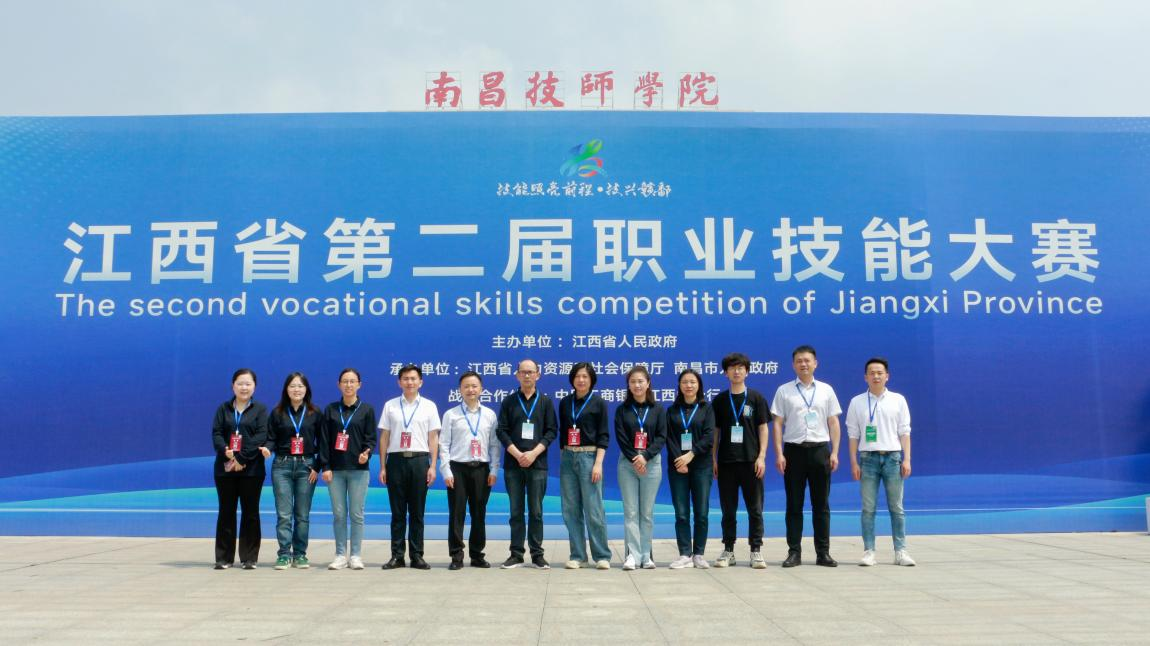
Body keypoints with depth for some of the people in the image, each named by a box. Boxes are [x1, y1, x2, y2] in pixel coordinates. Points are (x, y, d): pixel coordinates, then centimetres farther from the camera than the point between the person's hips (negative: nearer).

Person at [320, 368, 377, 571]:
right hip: (335, 469, 2)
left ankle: (356, 556, 9)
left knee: (356, 513, 1)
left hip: (358, 469, -1)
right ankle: (341, 555, 11)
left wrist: (366, 453, -18)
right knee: (338, 514, 4)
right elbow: (324, 440, 6)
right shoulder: (330, 409, 8)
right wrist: (325, 466, -1)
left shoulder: (366, 409, 4)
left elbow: (371, 438, 2)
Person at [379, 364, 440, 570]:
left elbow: (433, 438, 5)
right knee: (397, 512, 4)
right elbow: (384, 437, 9)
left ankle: (417, 556, 10)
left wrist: (432, 466, -2)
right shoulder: (390, 406, 8)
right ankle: (397, 555, 10)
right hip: (396, 460, 1)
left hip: (419, 460, 0)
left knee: (417, 512, 4)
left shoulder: (429, 406, 6)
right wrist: (382, 467, 4)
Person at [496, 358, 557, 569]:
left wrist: (533, 453, -11)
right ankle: (516, 554, 10)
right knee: (516, 511, 5)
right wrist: (517, 454, -10)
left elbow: (552, 431, 1)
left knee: (536, 511, 2)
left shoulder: (545, 402, 7)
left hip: (537, 464, -1)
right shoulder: (508, 402, 8)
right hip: (513, 464, 1)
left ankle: (537, 554, 9)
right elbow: (502, 431, 2)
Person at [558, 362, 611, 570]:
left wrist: (598, 463, -11)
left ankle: (602, 556, 4)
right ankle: (577, 555, 13)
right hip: (568, 458, 4)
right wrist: (563, 457, 12)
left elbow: (603, 435, -3)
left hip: (589, 457, -4)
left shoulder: (598, 403, 0)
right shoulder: (565, 402, 11)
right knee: (571, 510, 4)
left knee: (593, 509, -6)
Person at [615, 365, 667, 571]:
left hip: (651, 463, 0)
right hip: (627, 463, 0)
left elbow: (661, 437, -1)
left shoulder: (657, 409, 5)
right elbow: (620, 437, -1)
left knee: (647, 512, 3)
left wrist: (645, 456, -13)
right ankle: (632, 554, 0)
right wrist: (634, 459, -11)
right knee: (630, 511, -1)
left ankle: (646, 555, 10)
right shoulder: (622, 409, 5)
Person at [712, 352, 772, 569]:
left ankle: (756, 551, 9)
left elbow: (763, 428, 2)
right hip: (726, 461, 1)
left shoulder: (756, 398, 3)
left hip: (750, 461, -1)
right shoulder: (719, 400, 8)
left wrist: (761, 456, -7)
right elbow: (715, 431, 10)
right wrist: (713, 459, 4)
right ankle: (728, 551, 15)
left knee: (755, 508, 1)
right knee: (728, 509, 7)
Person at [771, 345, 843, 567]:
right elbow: (778, 424, 2)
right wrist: (779, 454, -6)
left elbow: (833, 423, 8)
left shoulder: (826, 390, 9)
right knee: (794, 505, 3)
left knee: (821, 505, 5)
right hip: (794, 450, -1)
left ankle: (823, 553, 12)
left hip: (820, 449, 1)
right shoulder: (784, 391, 4)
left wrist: (835, 452, 0)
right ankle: (794, 552, 10)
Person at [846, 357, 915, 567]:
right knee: (868, 508, 1)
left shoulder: (898, 400, 6)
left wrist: (907, 459, -2)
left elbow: (904, 432, 6)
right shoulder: (857, 402, 5)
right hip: (868, 458, 0)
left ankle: (901, 551, 9)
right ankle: (868, 552, 6)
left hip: (892, 457, 0)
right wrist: (854, 463, 0)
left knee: (896, 507, 4)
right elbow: (853, 435, 5)